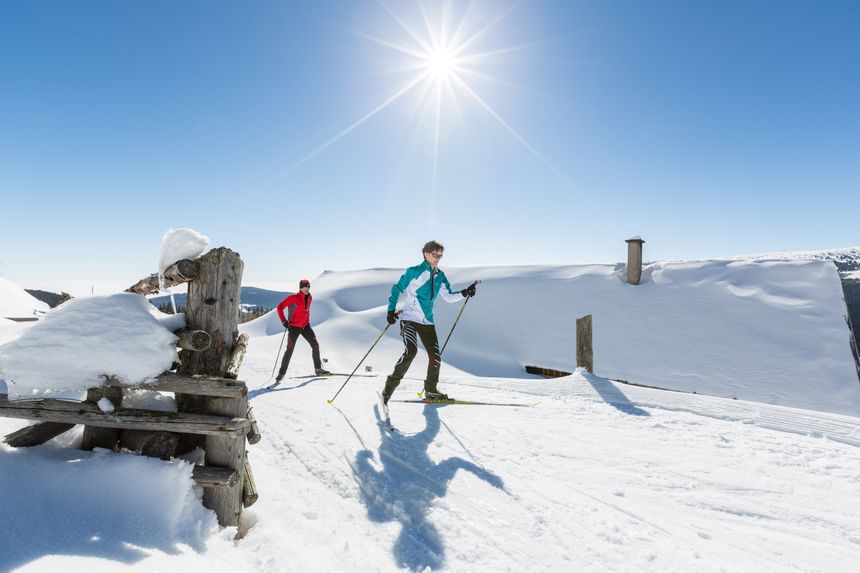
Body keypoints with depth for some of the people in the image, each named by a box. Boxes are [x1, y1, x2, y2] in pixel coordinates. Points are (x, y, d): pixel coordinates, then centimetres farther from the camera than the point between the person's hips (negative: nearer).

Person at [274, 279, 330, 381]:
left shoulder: (309, 298, 4)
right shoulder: (293, 298, -15)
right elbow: (280, 307, -13)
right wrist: (284, 321, -18)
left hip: (305, 326, 6)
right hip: (294, 327, -6)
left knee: (315, 345, 2)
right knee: (290, 350, -7)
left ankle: (318, 369, 14)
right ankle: (281, 373, 3)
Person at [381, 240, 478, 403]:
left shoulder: (440, 276, 10)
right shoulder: (413, 272, -6)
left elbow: (449, 297, 11)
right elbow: (397, 289, 0)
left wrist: (464, 293, -5)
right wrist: (391, 310, -6)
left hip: (427, 321, 5)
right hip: (409, 318, -5)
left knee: (435, 356, 0)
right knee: (411, 351, -25)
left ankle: (430, 390, 21)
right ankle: (390, 386, -11)